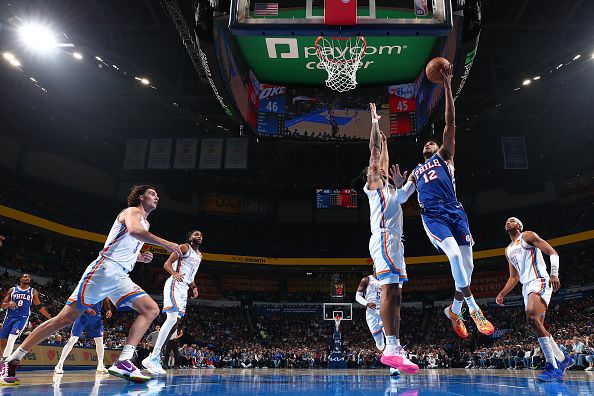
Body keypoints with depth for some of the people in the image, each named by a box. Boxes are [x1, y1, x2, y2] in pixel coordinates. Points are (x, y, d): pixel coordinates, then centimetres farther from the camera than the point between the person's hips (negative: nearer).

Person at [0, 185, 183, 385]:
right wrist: (165, 243, -25)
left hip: (120, 277, 9)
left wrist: (140, 257, 15)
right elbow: (133, 230, -26)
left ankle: (123, 362, -18)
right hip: (104, 269, -9)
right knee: (65, 318, -9)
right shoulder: (132, 211, 0)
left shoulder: (144, 222, 26)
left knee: (151, 309, -7)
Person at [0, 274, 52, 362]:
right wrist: (9, 303, -16)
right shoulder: (12, 290, 8)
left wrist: (50, 318, 9)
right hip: (9, 317, 2)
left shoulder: (33, 292, 7)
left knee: (11, 339, -20)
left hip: (22, 318, -2)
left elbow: (40, 306, 13)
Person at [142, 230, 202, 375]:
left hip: (184, 288, 9)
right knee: (172, 319, -22)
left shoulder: (199, 255, 24)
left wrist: (194, 287, 11)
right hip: (175, 284, -9)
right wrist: (174, 273, -29)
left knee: (174, 322, 6)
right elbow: (167, 264, -8)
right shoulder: (184, 247, -1)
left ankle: (156, 358, 11)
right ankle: (153, 357, -23)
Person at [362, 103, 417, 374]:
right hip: (384, 238, -10)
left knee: (395, 293, 3)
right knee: (390, 290, -18)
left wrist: (382, 136, 48)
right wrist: (374, 122, 9)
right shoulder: (374, 180, 6)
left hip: (394, 240, 10)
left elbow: (383, 155, 43)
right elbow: (375, 149, 1)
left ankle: (395, 348, 2)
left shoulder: (386, 184, 28)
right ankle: (391, 348, -22)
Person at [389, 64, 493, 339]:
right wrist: (397, 182, 2)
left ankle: (454, 311, 16)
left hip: (455, 211, 0)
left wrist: (447, 87, 3)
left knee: (467, 264, -3)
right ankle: (473, 309, -16)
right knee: (455, 255, -25)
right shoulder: (416, 172, 28)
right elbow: (401, 198, 23)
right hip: (432, 215, 0)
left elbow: (450, 123, 10)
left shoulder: (445, 155, 22)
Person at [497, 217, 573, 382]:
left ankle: (553, 368, -23)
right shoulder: (508, 250, 24)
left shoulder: (528, 236, 3)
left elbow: (553, 253, -6)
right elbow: (514, 277, 26)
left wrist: (554, 274, -21)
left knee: (532, 317, -27)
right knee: (538, 326, 8)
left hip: (539, 281, -9)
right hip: (526, 286, 9)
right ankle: (563, 359, 25)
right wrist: (502, 294, 15)